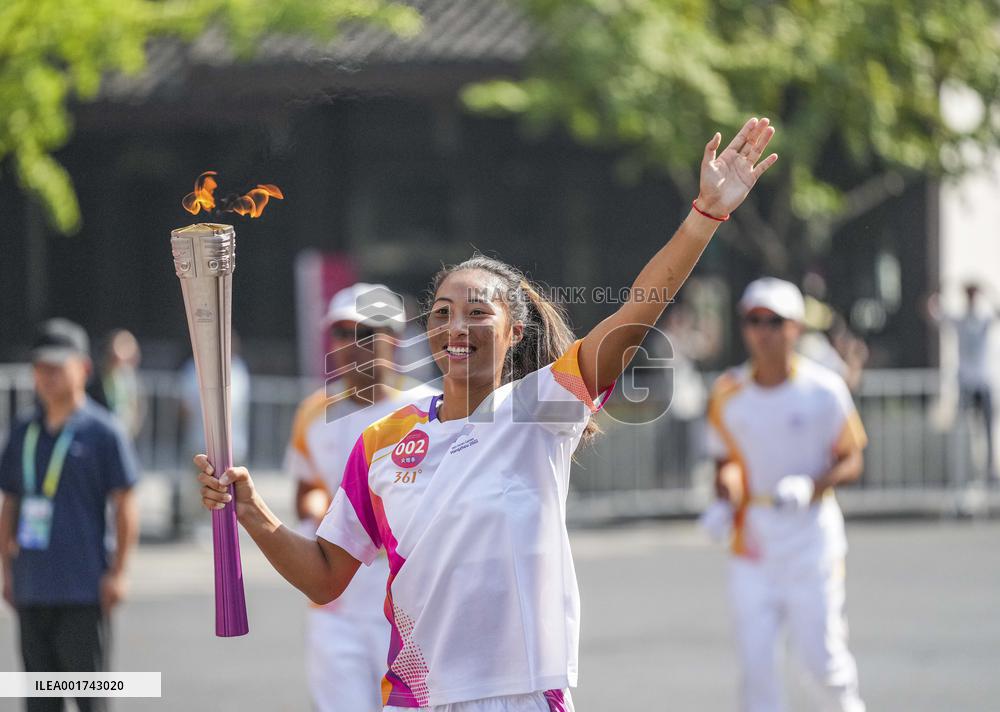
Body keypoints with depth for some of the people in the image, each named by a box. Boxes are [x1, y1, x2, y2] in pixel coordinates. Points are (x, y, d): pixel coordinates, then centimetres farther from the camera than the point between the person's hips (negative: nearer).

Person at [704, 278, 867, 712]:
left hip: (812, 533, -3)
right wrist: (724, 501, -4)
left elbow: (851, 460, -1)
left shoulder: (824, 390, -5)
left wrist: (812, 486, -19)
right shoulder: (728, 395, 4)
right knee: (754, 656, -4)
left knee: (821, 654, -4)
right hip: (752, 533, 3)